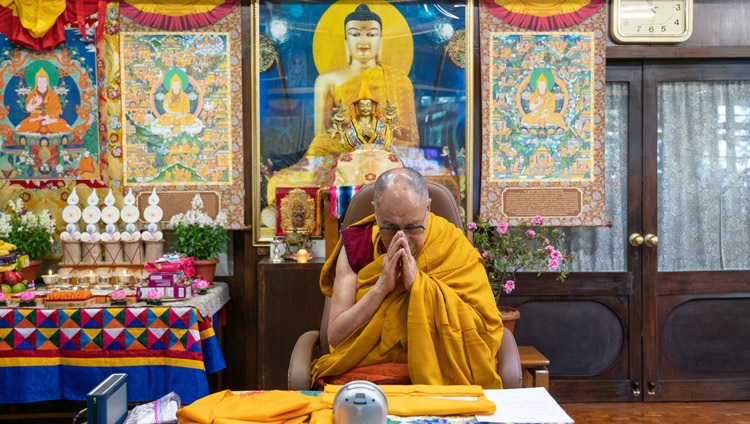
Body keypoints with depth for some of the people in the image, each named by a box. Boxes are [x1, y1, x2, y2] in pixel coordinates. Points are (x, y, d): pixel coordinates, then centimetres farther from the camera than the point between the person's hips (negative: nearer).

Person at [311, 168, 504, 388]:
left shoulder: (454, 248, -4)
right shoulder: (355, 246, -1)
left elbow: (483, 331, -13)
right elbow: (335, 335, -5)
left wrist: (419, 285, -20)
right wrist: (381, 287, -17)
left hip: (434, 379, 0)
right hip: (360, 375, 0)